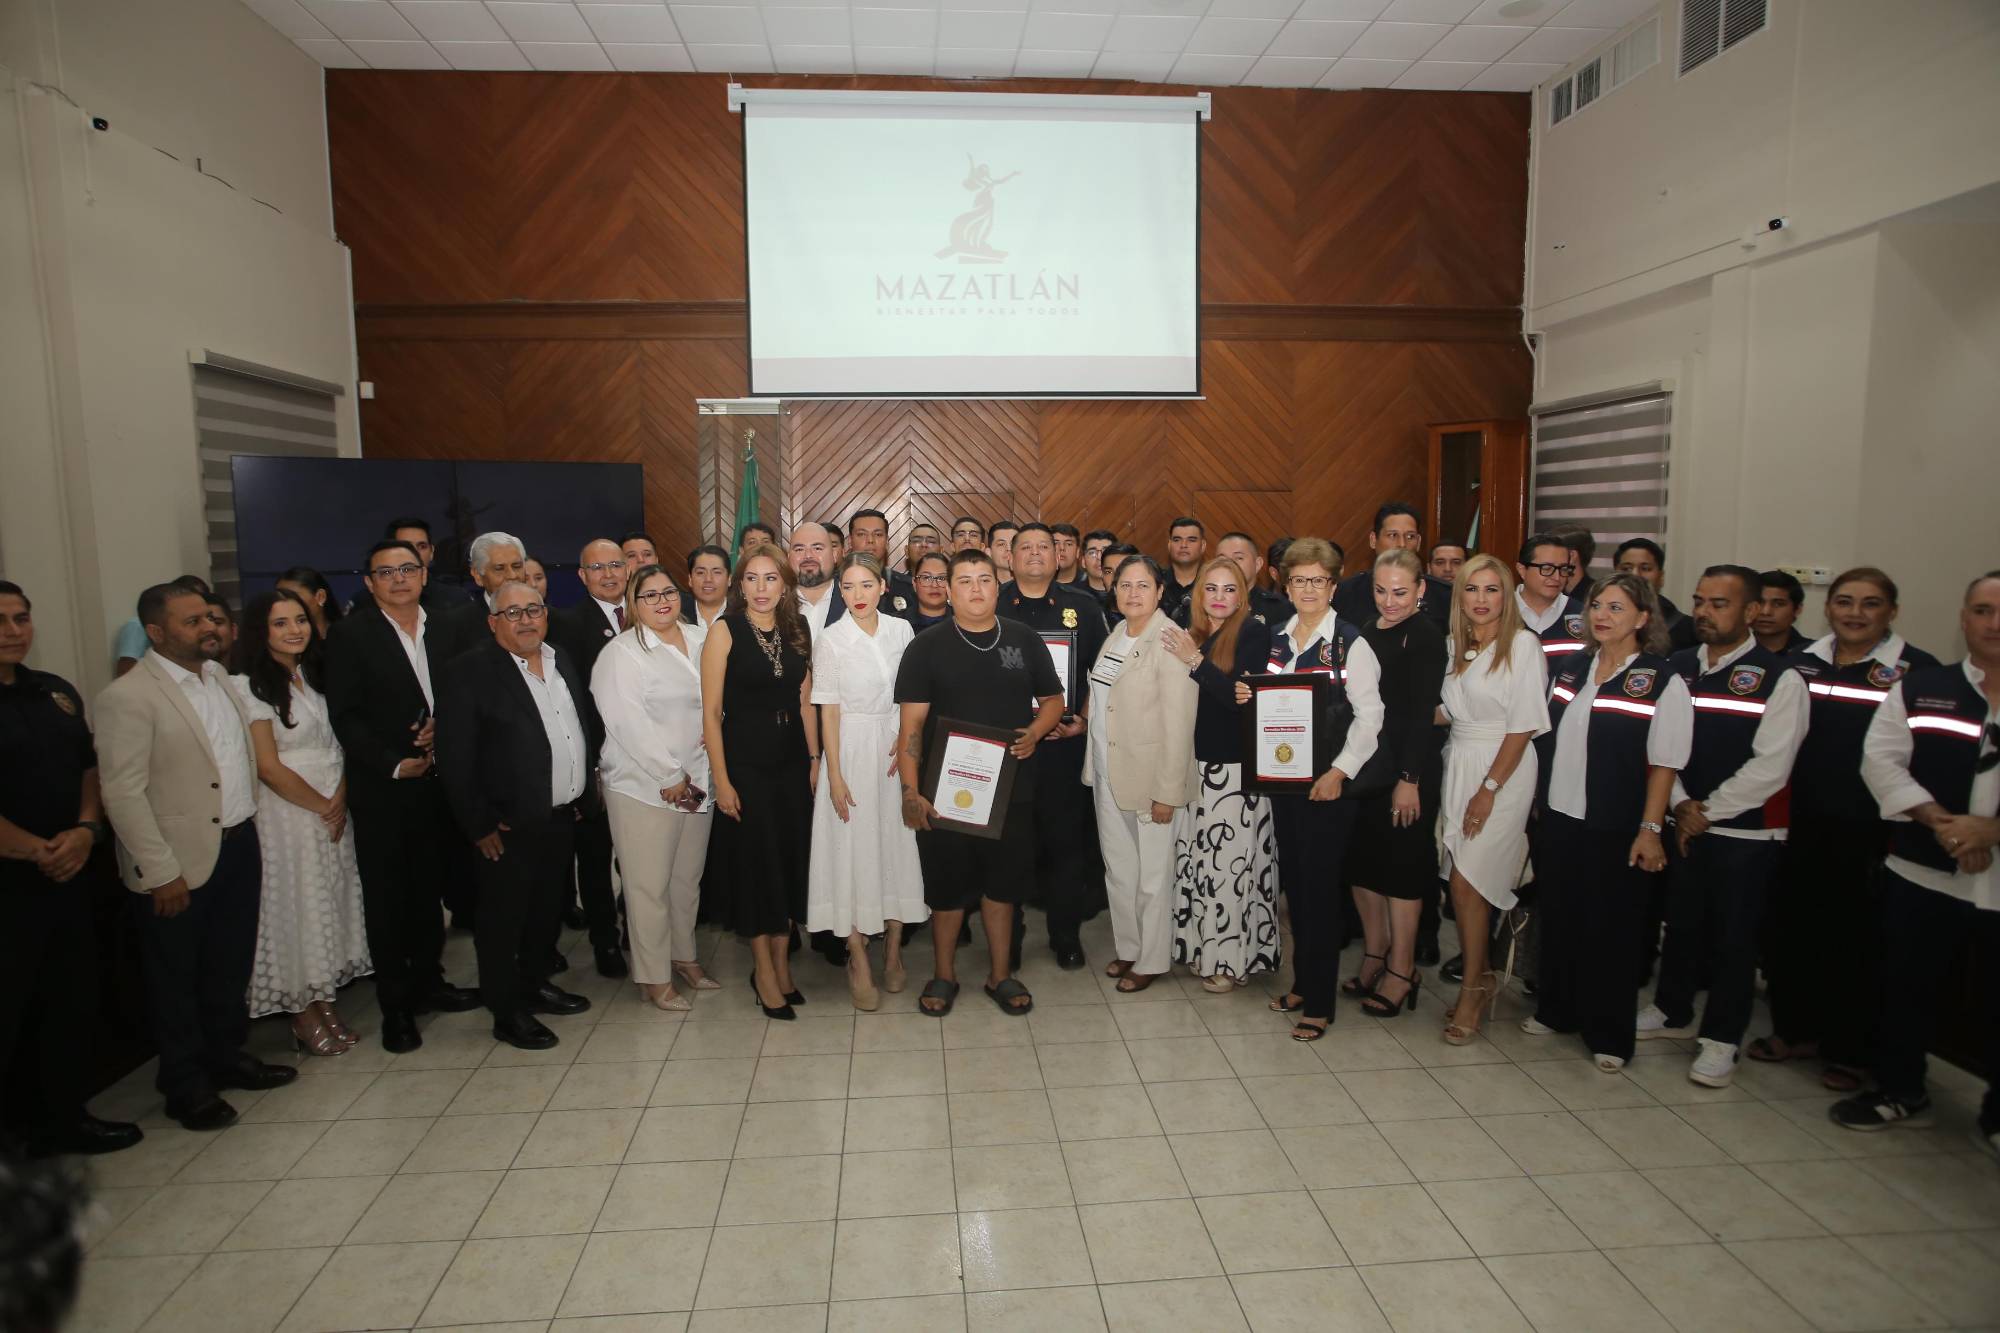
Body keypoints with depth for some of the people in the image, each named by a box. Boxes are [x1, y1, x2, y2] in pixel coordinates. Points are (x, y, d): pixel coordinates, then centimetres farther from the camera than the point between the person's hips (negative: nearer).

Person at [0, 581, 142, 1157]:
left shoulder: (57, 692, 10)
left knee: (72, 1002, 15)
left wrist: (85, 831, -4)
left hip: (68, 878, 7)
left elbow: (89, 767, 13)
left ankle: (62, 1118, 30)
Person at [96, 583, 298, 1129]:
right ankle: (185, 1085, 25)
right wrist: (161, 872, -18)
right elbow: (123, 793, -18)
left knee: (231, 967, 19)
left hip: (238, 844, 7)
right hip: (182, 862, -7)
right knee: (177, 979, 10)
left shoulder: (218, 674, 8)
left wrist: (249, 827, 12)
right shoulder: (127, 697, -16)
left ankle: (227, 1058, 35)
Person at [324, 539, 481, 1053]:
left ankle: (427, 981, 28)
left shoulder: (443, 629, 8)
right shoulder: (350, 635, -5)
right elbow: (345, 717, -9)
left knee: (429, 890, 13)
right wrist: (394, 765, -13)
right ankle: (395, 1006, 16)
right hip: (382, 789, -4)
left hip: (437, 782, 4)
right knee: (386, 898, 6)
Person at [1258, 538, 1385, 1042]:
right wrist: (1248, 697, -3)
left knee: (1319, 887, -1)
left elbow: (1369, 716, -13)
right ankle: (1302, 982, 27)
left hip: (1328, 783, -6)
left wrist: (1339, 772, -19)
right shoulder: (1277, 639, 9)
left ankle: (1319, 1003, 10)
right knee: (1293, 882, 12)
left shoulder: (1350, 643, -9)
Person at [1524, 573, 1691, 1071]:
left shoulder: (1662, 682, -9)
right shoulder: (1569, 668, 6)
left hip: (1614, 827, -5)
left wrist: (1650, 829, -14)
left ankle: (1609, 1034, 20)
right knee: (1558, 917, 14)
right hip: (1558, 817, 5)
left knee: (1609, 928, 6)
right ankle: (1556, 1009, 31)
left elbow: (1664, 763, -11)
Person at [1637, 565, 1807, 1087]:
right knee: (1681, 922, 17)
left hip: (1745, 832, -4)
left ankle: (1720, 1039, 18)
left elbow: (1769, 767, -14)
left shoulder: (1779, 680, -9)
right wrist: (1681, 805, -8)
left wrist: (1708, 812, -12)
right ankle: (1672, 1011, 35)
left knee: (1733, 936, 5)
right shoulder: (1677, 668, 5)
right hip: (1684, 824, 4)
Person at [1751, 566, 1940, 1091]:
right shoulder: (1801, 663, 7)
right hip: (1802, 822, 4)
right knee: (1791, 925, 11)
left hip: (1868, 830, -4)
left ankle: (1848, 1050, 22)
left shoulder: (1916, 670, -5)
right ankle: (1795, 1030, 28)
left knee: (1855, 938, 6)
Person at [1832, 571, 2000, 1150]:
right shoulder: (1918, 689, 3)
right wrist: (1941, 821, -16)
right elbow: (1881, 761, -4)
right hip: (1919, 873, 1)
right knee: (1908, 986, 11)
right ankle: (1899, 1091, 30)